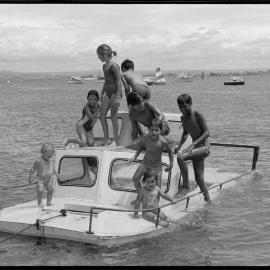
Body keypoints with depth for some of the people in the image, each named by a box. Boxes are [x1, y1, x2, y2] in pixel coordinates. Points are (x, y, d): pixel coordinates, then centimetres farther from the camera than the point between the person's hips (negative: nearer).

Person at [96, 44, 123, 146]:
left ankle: (115, 140, 6)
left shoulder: (114, 66, -14)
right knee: (102, 116, 4)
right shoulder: (104, 66, 13)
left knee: (113, 116, -4)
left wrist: (117, 97, -19)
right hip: (108, 92, 9)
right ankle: (106, 139, 13)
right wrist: (102, 93, 25)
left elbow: (119, 82, -15)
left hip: (115, 91, -9)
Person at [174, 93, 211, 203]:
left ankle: (186, 186, -18)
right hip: (196, 148, 8)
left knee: (180, 157, -28)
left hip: (204, 147, -8)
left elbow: (207, 132, -18)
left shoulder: (197, 115, -15)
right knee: (199, 178, 10)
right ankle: (208, 201, 24)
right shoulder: (183, 118, 7)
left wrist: (194, 143, -27)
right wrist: (179, 145, 7)